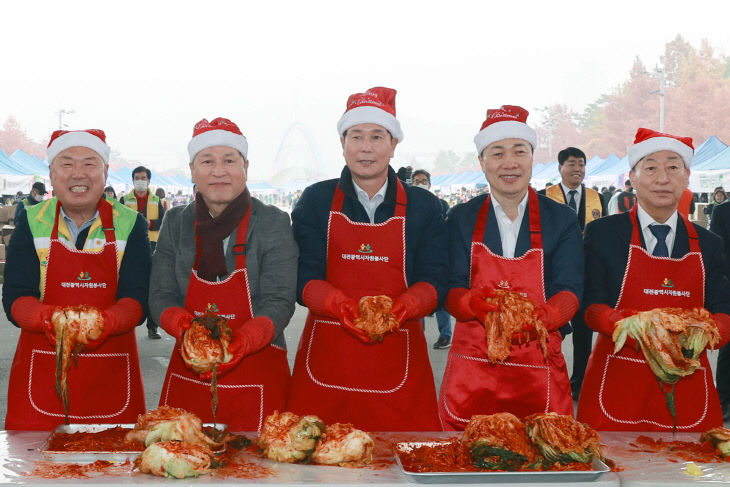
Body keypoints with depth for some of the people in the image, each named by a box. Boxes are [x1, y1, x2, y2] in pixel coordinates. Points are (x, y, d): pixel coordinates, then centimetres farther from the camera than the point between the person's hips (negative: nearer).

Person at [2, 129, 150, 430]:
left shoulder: (130, 225, 2)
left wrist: (105, 322, -27)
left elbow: (137, 300, -6)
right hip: (42, 372, 0)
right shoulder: (32, 222, 4)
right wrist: (48, 318, -25)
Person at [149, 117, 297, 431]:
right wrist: (182, 324, -20)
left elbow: (280, 302, -11)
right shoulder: (175, 222, 6)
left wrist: (244, 340, -29)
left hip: (256, 379, -3)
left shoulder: (273, 223, -5)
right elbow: (160, 296, 2)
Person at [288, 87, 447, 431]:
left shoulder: (424, 207, 8)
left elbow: (433, 281, 1)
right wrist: (341, 305, -20)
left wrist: (403, 306, -20)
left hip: (397, 361, 0)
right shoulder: (315, 201, 7)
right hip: (326, 359, 0)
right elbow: (304, 277, -1)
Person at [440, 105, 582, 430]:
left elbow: (569, 290, -4)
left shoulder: (563, 220, 5)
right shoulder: (460, 219, 7)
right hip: (471, 373, 0)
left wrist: (541, 317, -27)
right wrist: (474, 304, -24)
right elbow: (450, 291, 0)